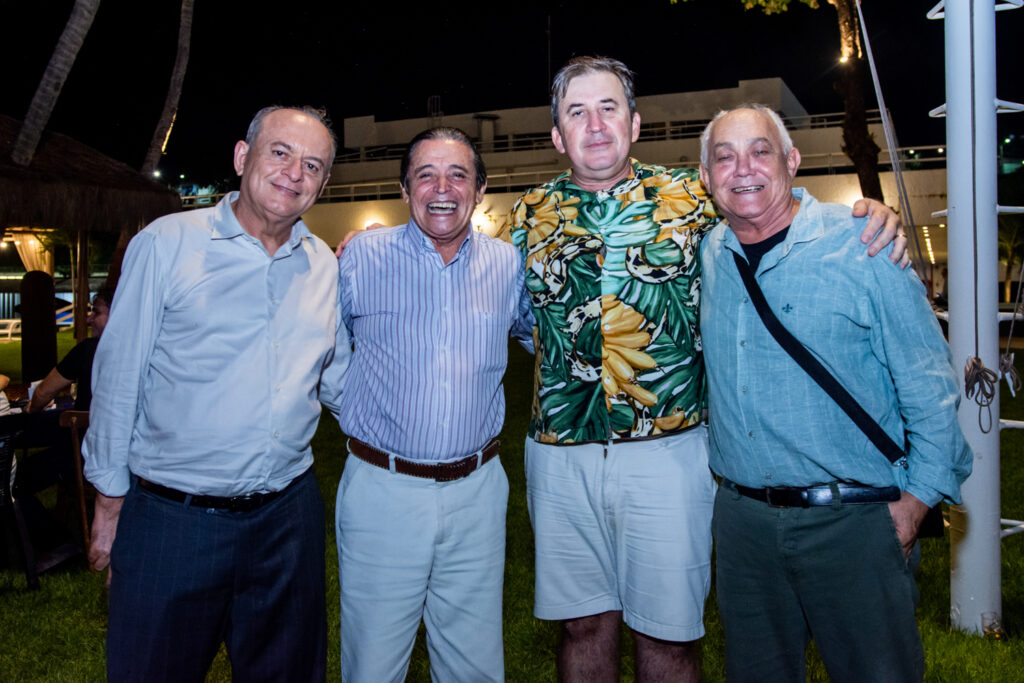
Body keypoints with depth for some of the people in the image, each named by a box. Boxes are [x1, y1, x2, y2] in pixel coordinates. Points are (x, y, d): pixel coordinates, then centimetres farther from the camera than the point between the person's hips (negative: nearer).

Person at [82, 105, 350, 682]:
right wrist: (111, 498, 0)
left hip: (288, 517, 4)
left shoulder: (326, 266, 6)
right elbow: (118, 377, -2)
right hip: (170, 519, -3)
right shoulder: (167, 244, -5)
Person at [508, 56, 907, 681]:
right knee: (584, 625, 15)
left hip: (668, 451, -1)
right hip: (560, 457, 2)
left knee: (667, 632, 10)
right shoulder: (531, 215, 7)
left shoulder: (692, 197, 3)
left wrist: (872, 217, -6)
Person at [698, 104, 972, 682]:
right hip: (742, 517, 5)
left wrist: (917, 495, -9)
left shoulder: (864, 245, -10)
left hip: (854, 519, -4)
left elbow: (929, 385, -7)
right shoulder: (710, 255, 4)